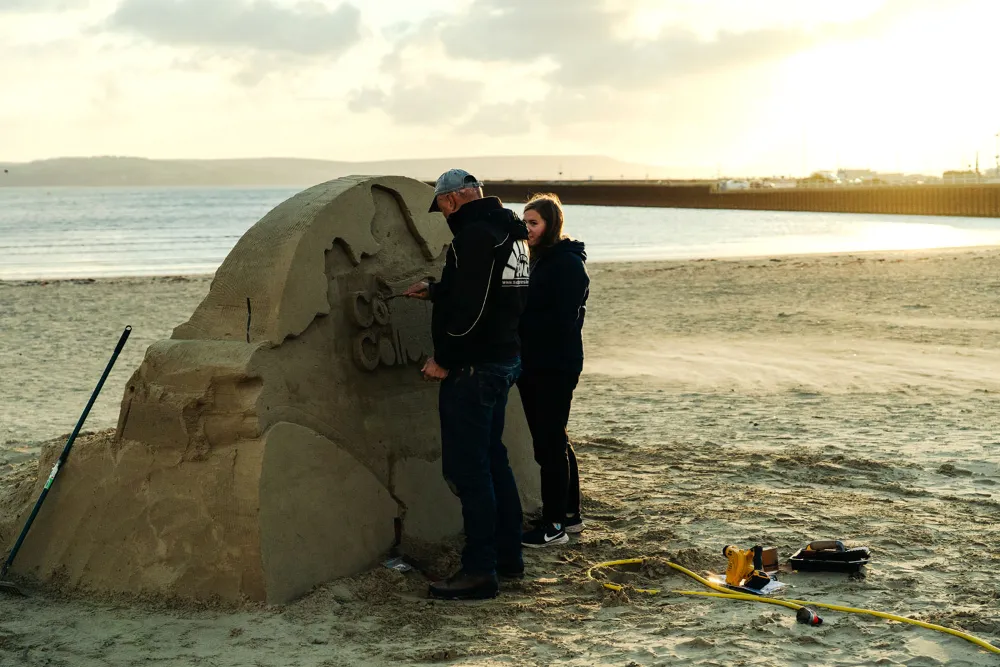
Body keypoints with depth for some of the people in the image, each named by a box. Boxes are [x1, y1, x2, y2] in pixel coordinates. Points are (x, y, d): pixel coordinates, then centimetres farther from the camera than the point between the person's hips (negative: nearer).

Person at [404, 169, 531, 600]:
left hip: (473, 368, -10)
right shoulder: (510, 233, 14)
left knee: (466, 467, -6)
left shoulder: (473, 237, -18)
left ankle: (480, 572, -3)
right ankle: (508, 555, 27)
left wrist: (444, 361, -17)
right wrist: (435, 291, 30)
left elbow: (470, 309, -25)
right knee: (493, 458, 19)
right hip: (505, 358, 10)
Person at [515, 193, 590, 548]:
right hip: (534, 365, 9)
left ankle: (555, 525, 1)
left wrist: (517, 319, -16)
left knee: (550, 443, -5)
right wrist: (515, 317, 0)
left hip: (555, 367, -9)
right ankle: (570, 513, 26)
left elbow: (561, 320, -20)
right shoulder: (538, 261, 16)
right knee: (553, 441, 15)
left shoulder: (568, 264, -13)